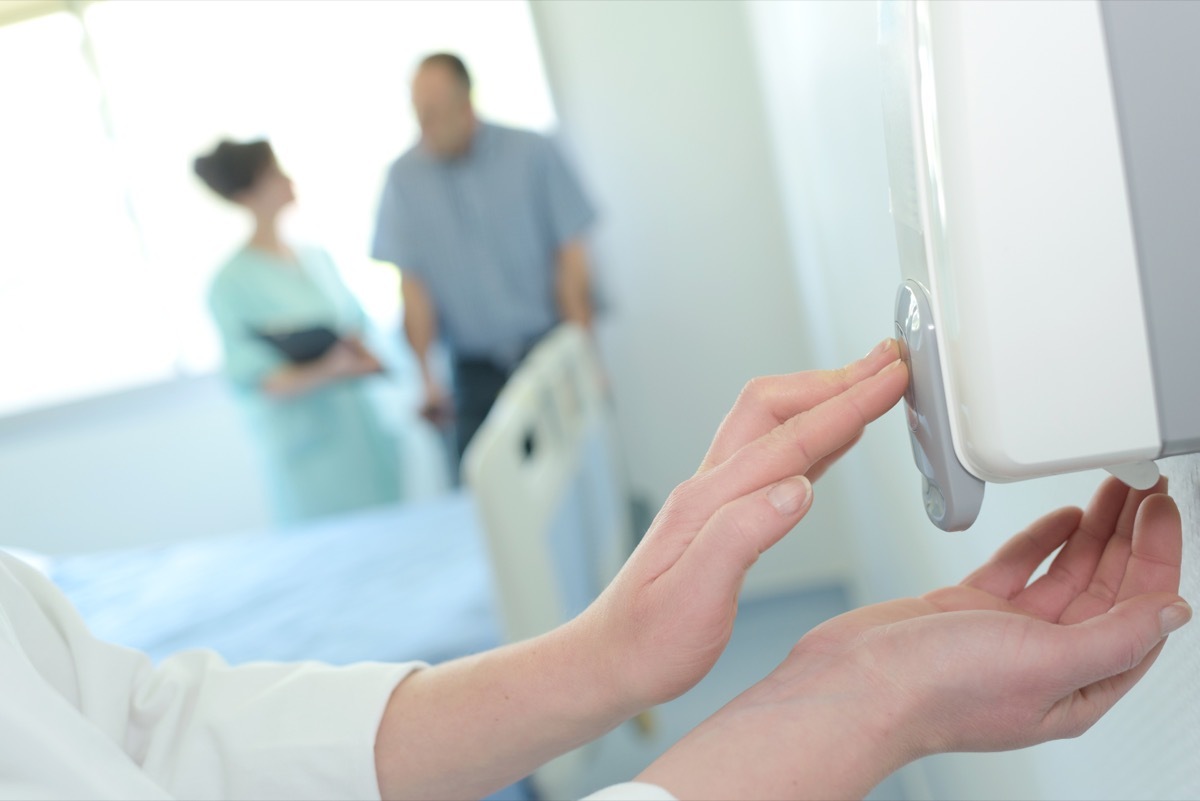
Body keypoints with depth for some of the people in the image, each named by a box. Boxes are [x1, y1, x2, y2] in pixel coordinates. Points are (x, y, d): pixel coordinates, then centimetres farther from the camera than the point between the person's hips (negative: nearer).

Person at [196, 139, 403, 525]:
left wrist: (359, 350, -6)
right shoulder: (231, 284, -9)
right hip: (310, 447, -6)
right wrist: (328, 370, -26)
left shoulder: (317, 257, 10)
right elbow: (257, 381, -12)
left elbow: (358, 324, 17)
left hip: (368, 432, 6)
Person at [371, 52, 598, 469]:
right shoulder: (404, 177, 2)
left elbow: (572, 259, -1)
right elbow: (413, 284, 1)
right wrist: (427, 377, -7)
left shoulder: (532, 153, -2)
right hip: (475, 368, 1)